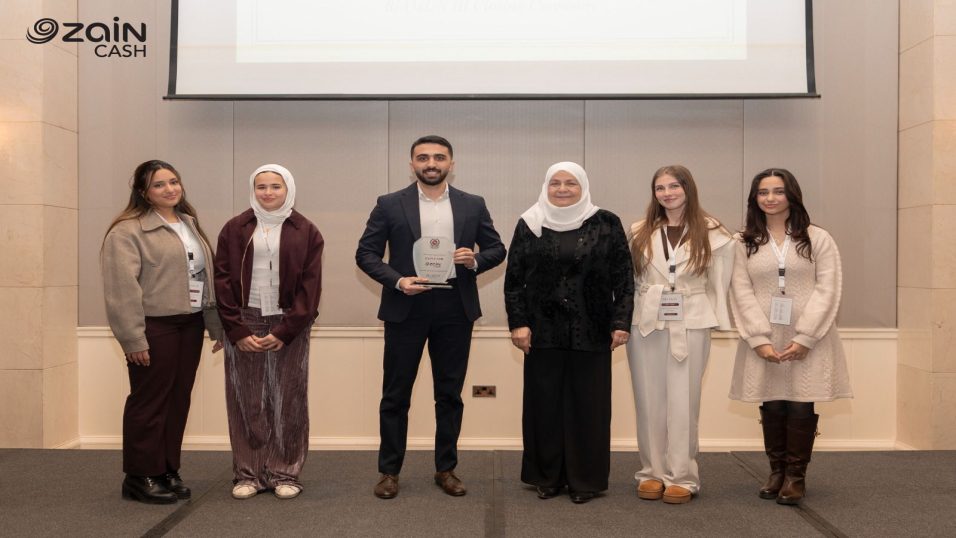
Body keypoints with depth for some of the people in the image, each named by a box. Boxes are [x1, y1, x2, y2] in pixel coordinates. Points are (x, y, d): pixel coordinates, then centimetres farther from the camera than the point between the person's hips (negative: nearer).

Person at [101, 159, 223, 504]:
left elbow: (208, 276, 18)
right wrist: (132, 337, -20)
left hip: (190, 325, 7)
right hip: (154, 327, -7)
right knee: (150, 402, 1)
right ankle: (141, 477, 13)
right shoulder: (128, 230, -9)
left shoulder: (190, 224, 16)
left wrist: (216, 324, 14)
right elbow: (122, 288, -15)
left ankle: (169, 471, 23)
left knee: (179, 399, 11)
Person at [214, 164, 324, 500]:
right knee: (246, 400, 4)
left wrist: (284, 331, -10)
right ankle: (248, 473, 15)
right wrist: (237, 330, -8)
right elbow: (223, 281, 2)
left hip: (288, 325, -1)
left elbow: (310, 285, -2)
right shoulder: (235, 229, 5)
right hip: (244, 323, 1)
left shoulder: (305, 232, 3)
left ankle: (285, 473, 14)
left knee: (287, 400, 3)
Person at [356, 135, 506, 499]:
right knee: (396, 394, 5)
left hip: (455, 309, 2)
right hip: (406, 308, -1)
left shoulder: (473, 205, 6)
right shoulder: (390, 205, 1)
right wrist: (397, 281, -15)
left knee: (450, 394, 9)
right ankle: (389, 470, 18)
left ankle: (446, 469, 23)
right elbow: (366, 253, 0)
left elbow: (497, 249, 10)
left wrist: (475, 260, -11)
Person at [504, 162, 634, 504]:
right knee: (544, 403, 6)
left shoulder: (606, 224, 1)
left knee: (588, 404, 4)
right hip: (543, 331, 1)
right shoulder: (530, 224, 4)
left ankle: (585, 479, 16)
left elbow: (624, 277, 0)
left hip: (591, 331, -1)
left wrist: (621, 322, -6)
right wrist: (518, 322, -5)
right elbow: (513, 279, 3)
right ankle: (546, 476, 19)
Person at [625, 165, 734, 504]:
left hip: (690, 324, -2)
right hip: (646, 323, 2)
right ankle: (653, 473, 16)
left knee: (683, 402, 1)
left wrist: (717, 320, -2)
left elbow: (719, 283, 2)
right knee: (649, 401, 6)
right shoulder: (639, 233, 7)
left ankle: (682, 477, 10)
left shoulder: (712, 234, 1)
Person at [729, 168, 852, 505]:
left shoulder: (818, 239, 5)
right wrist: (760, 339, -12)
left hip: (808, 340, -1)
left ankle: (796, 476, 11)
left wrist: (804, 338, -13)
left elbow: (828, 290, -3)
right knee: (771, 405, 4)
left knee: (801, 405, -2)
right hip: (764, 340, 1)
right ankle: (776, 472, 18)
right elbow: (742, 292, 0)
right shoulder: (744, 243, 8)